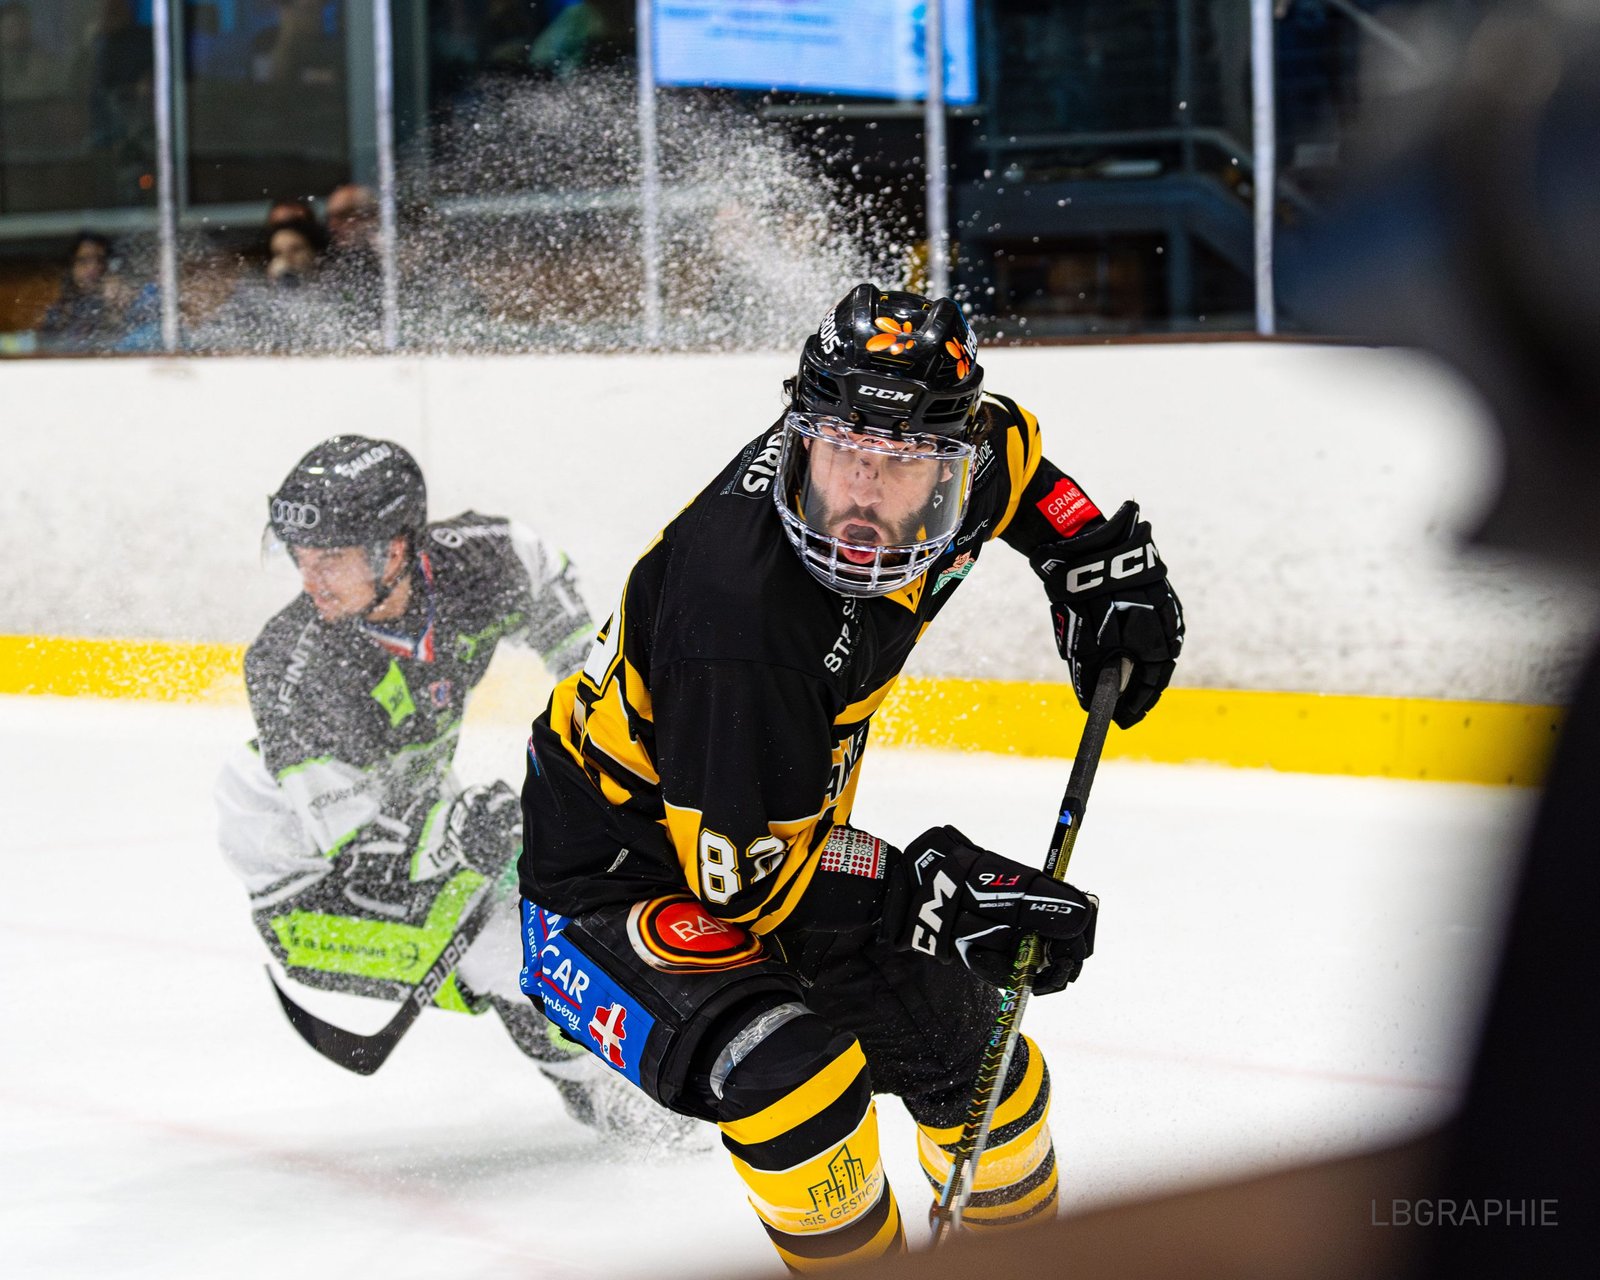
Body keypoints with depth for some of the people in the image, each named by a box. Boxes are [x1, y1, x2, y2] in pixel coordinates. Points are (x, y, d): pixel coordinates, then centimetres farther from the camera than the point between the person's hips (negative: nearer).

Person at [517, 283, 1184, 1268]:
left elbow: (1009, 452, 15)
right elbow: (743, 876, -29)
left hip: (778, 832, 8)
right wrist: (938, 891, -33)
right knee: (792, 1068, -31)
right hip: (611, 887, -8)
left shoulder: (937, 500, -13)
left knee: (956, 1017, 10)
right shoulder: (741, 614, -36)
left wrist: (1100, 559, 5)